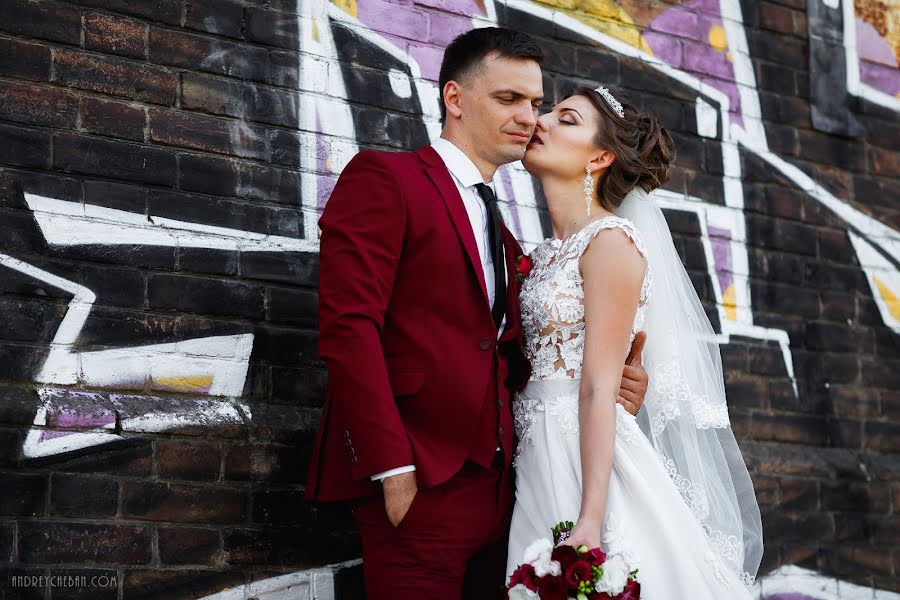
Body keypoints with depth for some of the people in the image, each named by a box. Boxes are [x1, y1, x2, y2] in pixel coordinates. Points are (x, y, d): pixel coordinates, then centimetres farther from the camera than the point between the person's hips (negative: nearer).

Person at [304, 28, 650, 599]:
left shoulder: (503, 236, 23)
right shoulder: (384, 178, -1)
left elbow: (505, 361, 16)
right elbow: (348, 326, -12)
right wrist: (391, 469, -18)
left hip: (494, 486, 7)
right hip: (415, 487, -7)